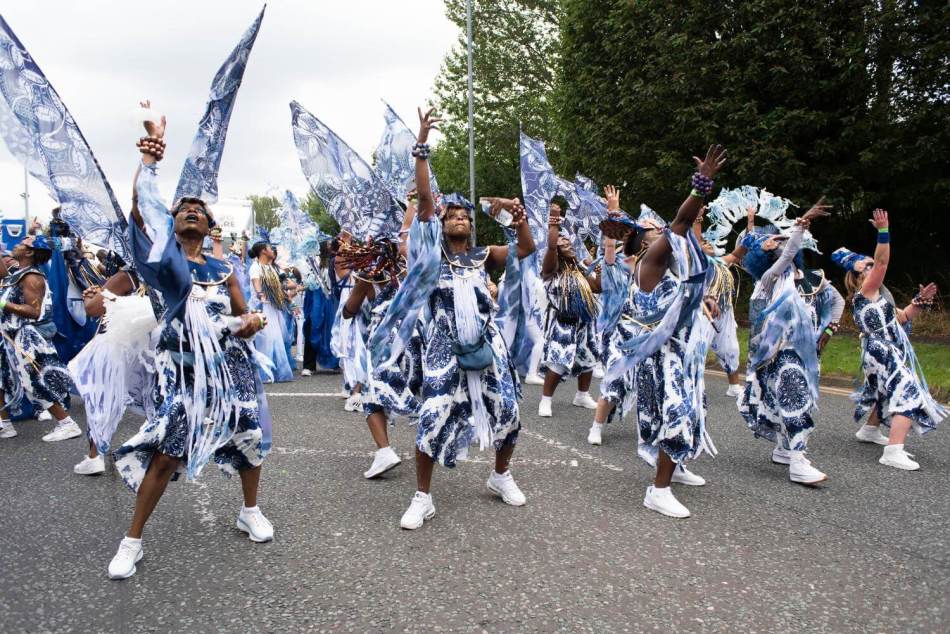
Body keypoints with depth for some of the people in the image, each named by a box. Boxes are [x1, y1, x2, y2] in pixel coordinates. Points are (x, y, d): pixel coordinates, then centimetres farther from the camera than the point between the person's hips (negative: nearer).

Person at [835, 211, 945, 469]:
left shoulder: (876, 296, 17)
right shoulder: (865, 292, -12)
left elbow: (902, 317, 19)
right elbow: (882, 263, -24)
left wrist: (921, 300, 5)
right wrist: (883, 231, -28)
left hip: (888, 354, 10)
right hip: (883, 355, -10)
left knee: (890, 393, 28)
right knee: (909, 395, -19)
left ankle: (870, 430, 46)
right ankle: (893, 453, -27)